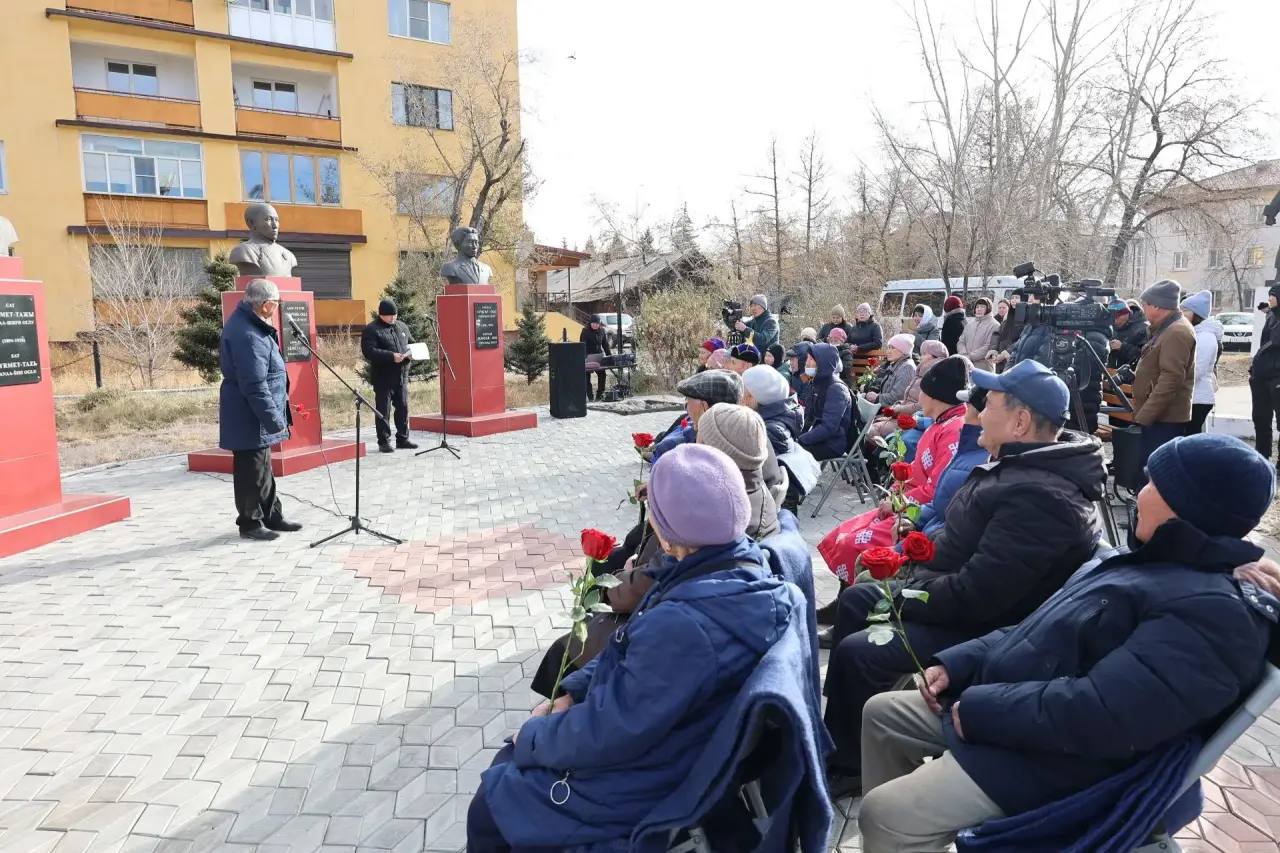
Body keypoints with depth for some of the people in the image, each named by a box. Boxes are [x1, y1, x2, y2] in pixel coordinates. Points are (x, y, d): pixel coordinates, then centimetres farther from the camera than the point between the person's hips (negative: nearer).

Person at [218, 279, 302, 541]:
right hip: (250, 419, -11)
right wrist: (274, 419, -22)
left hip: (257, 416, 11)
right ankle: (250, 523, 14)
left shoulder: (246, 321, 8)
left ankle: (271, 516, 30)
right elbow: (255, 385, -27)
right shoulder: (248, 336, -25)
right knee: (252, 470, 2)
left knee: (263, 468, 18)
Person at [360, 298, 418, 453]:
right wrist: (391, 356, -25)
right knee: (383, 410, 0)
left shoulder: (402, 327, 15)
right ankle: (384, 442, 8)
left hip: (402, 375, 6)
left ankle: (403, 439, 19)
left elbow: (412, 343, 23)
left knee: (403, 408, 9)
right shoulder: (371, 330, -5)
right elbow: (369, 351, -17)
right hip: (383, 377, -6)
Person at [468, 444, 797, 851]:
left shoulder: (682, 625, -39)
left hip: (643, 787, -8)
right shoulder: (743, 562, -9)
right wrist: (573, 691, 0)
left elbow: (605, 732, -26)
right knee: (510, 762, 22)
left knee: (489, 811, 10)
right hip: (668, 745, 8)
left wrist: (532, 736, -8)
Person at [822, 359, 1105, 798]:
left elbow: (975, 594, -31)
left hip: (984, 627, -11)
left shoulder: (1040, 497, -30)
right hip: (955, 592, 11)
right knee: (854, 600, 14)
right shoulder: (1018, 463, 4)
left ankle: (849, 764, 7)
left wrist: (903, 599, -19)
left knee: (857, 653, -19)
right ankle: (838, 733, 26)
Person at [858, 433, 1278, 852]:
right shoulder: (1150, 562, 10)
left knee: (886, 812, -17)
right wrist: (957, 663, 5)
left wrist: (981, 709, -21)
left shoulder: (1213, 612, -22)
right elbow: (1040, 629, 15)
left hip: (1055, 758, -10)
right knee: (881, 713, 12)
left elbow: (1102, 715, -31)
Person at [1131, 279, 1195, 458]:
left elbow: (1170, 381, -23)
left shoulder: (1176, 333, -16)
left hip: (1165, 419, -10)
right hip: (1157, 416, 10)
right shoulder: (1167, 329, 19)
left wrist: (1143, 416, -22)